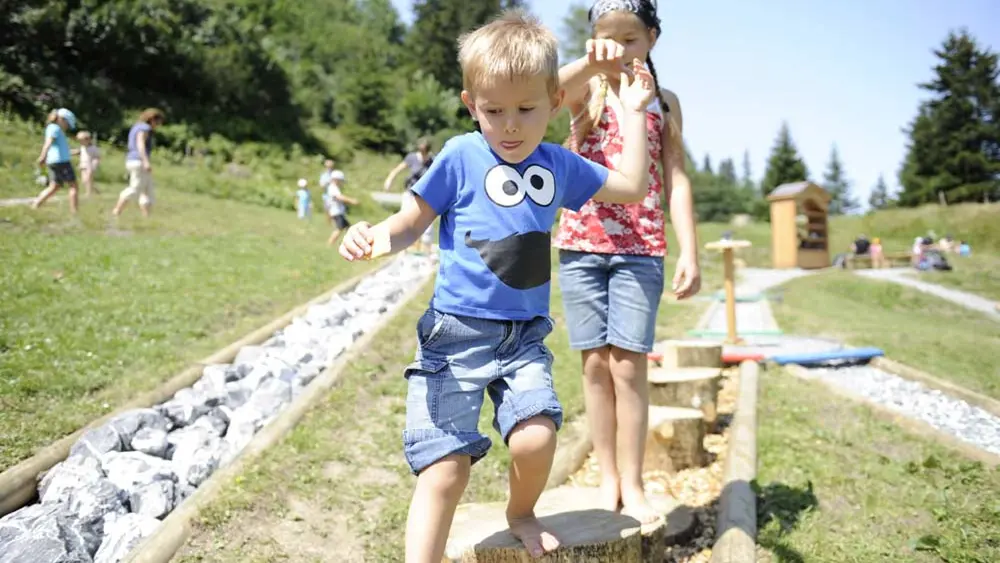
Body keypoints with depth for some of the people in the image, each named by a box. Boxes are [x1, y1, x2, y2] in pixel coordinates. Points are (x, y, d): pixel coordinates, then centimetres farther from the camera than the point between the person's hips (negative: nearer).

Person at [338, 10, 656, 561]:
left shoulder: (559, 165, 8)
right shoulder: (461, 156, -4)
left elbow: (631, 187, 18)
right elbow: (411, 223, 0)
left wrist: (633, 113, 19)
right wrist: (372, 236, -21)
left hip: (525, 337, 3)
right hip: (456, 333, -3)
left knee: (536, 436, -19)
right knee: (446, 467, -7)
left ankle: (521, 514, 15)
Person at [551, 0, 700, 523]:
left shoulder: (663, 101, 9)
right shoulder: (585, 87, 5)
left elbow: (676, 180, 6)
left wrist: (689, 252, -2)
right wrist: (591, 63, -37)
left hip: (641, 249, 0)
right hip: (580, 244, 1)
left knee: (627, 364, -5)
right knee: (595, 363, 4)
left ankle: (632, 484, 8)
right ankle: (607, 478, 16)